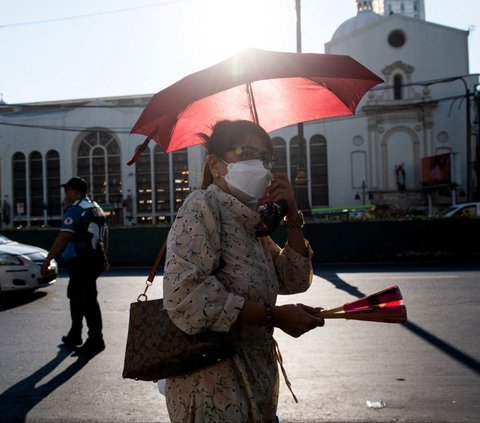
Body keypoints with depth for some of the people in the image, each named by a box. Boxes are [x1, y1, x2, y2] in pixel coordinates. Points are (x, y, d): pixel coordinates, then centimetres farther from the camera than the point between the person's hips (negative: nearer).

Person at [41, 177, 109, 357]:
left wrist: (47, 260, -15)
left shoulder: (75, 210, -13)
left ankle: (95, 341, 0)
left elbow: (63, 238, -19)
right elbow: (105, 235, 22)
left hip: (80, 262, -10)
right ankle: (74, 335, 29)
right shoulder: (96, 208, 16)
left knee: (87, 300, -5)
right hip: (94, 260, 10)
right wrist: (103, 257, 30)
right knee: (76, 295, 20)